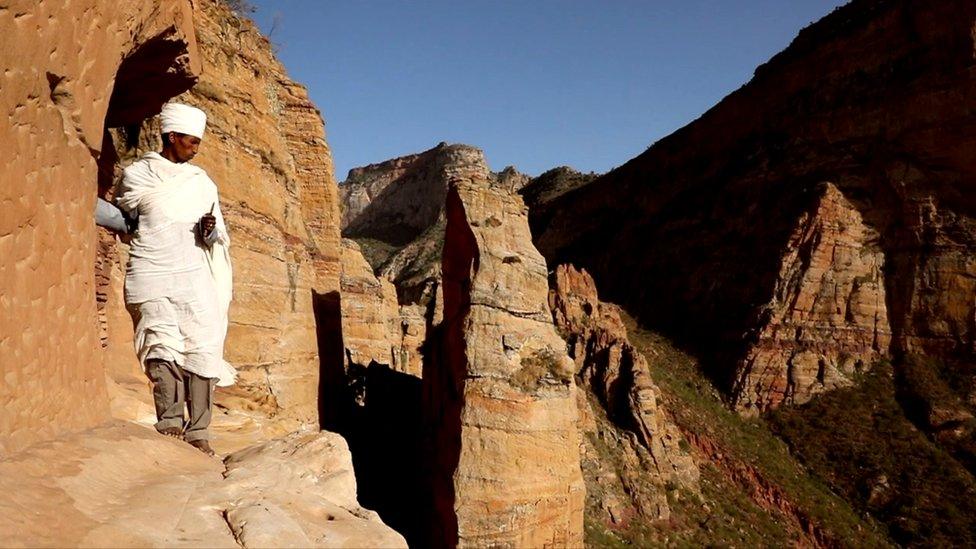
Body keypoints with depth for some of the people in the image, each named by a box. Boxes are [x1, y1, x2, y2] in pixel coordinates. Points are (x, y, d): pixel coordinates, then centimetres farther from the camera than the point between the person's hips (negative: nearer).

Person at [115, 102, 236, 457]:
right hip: (151, 278, -2)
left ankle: (198, 433, -3)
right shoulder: (135, 175, 7)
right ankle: (169, 426, -13)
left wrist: (210, 231, -5)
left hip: (194, 278, 2)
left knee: (202, 351, -6)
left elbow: (219, 238, 15)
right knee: (164, 348, -15)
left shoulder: (201, 182, 14)